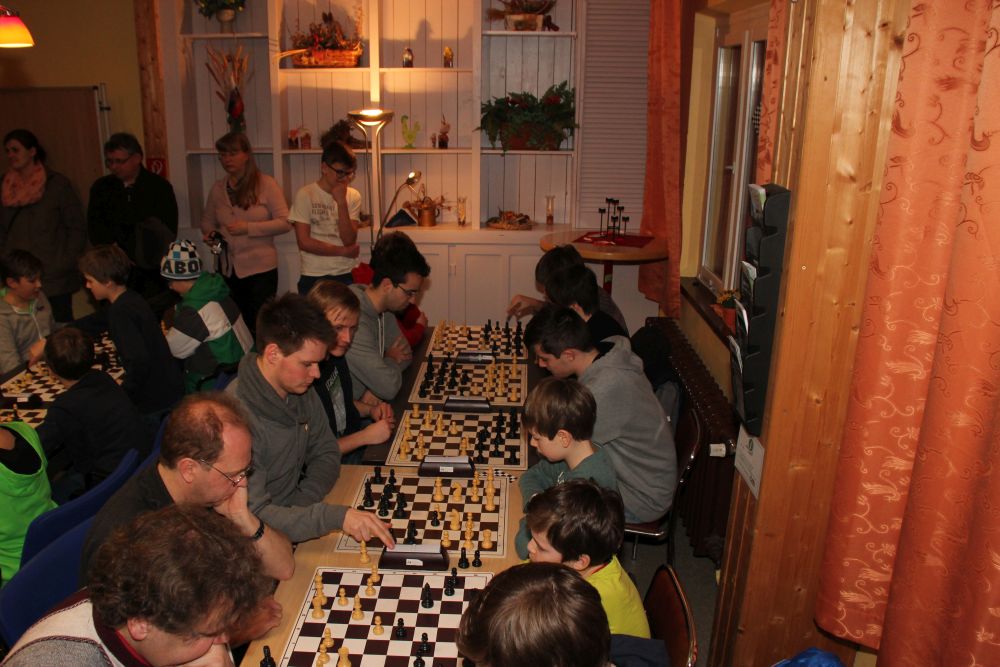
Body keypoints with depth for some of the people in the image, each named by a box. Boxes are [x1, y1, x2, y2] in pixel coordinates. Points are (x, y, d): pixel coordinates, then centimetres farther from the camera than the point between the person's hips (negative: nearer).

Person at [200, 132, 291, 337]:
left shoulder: (265, 184, -5)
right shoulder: (218, 189, 10)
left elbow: (285, 222, -10)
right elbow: (207, 220, 22)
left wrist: (248, 228, -17)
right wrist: (210, 233, -1)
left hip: (261, 268, -5)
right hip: (229, 270, 5)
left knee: (260, 326, -1)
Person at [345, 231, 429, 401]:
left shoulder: (384, 310, 0)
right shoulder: (354, 320, -27)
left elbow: (405, 354, 9)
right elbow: (388, 388, -27)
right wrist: (391, 360, -6)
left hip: (366, 400, 8)